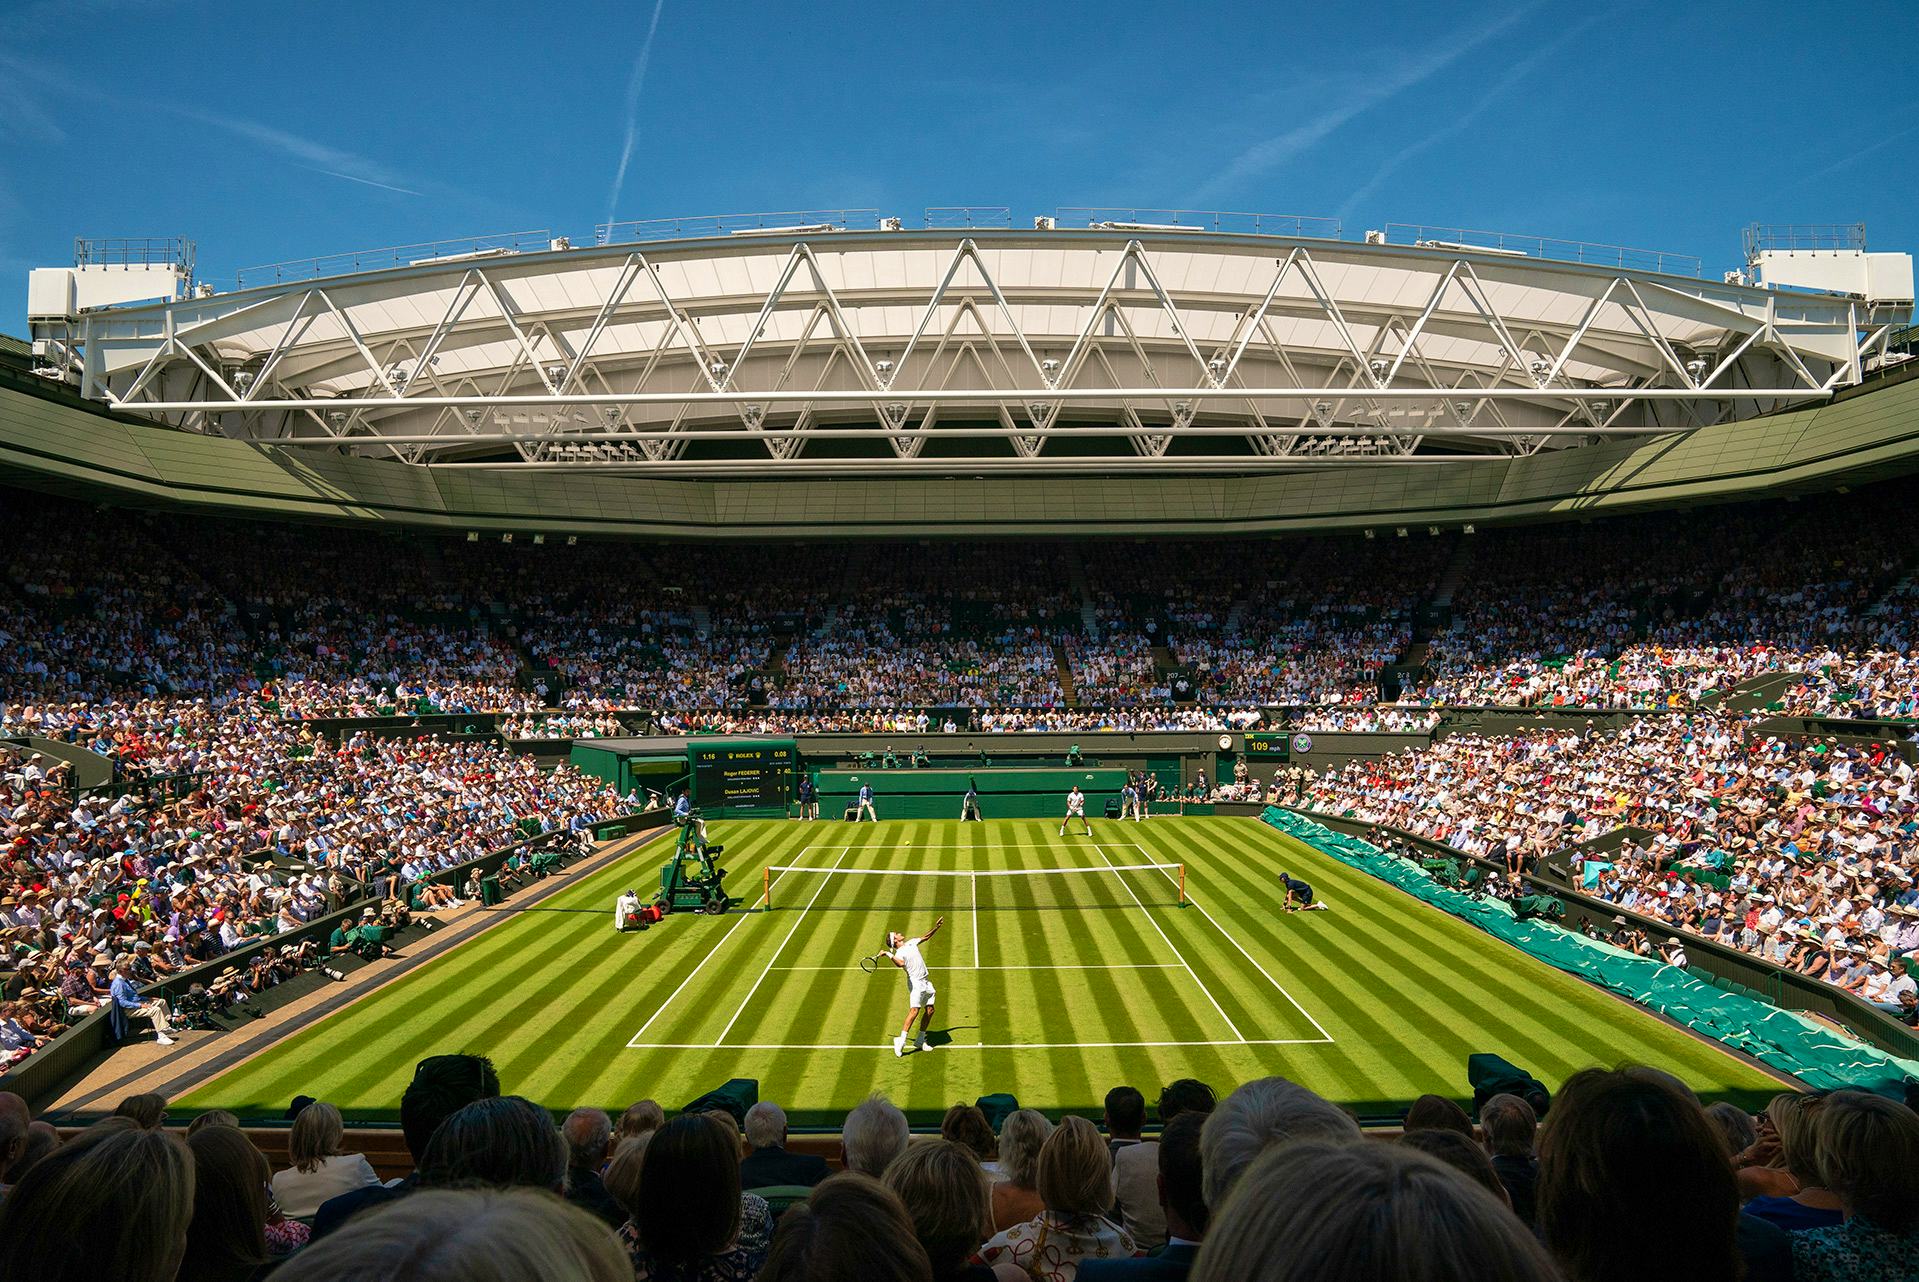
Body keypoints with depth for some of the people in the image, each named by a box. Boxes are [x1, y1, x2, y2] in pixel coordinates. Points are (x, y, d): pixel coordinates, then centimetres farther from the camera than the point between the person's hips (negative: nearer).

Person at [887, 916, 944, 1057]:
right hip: (915, 982, -8)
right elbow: (901, 964, -31)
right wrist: (888, 955, -33)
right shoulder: (899, 953, -10)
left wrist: (936, 927, 16)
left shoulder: (911, 943, 14)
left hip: (926, 981, 8)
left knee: (929, 1010, 5)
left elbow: (925, 937, 25)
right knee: (914, 1010, -21)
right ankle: (901, 1040, -19)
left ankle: (920, 1041, 14)